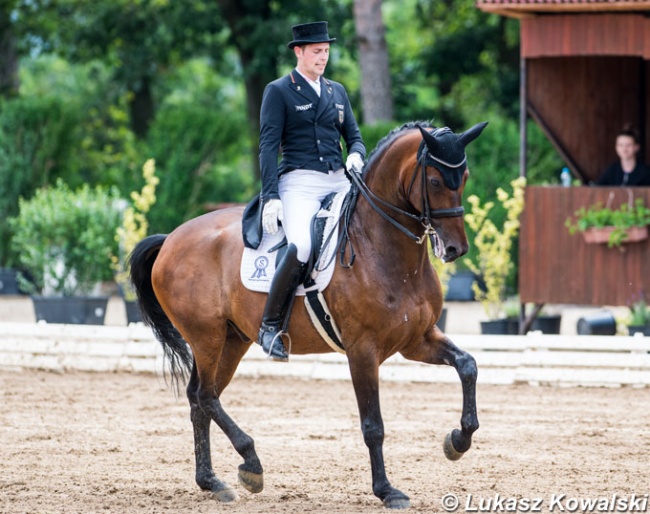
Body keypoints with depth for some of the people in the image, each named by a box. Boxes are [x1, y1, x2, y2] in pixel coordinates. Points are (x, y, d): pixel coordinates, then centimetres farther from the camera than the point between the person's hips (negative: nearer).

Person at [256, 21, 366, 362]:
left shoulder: (337, 92, 18)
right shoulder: (278, 92, 2)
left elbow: (354, 136, 22)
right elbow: (268, 146, -4)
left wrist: (356, 155, -4)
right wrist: (270, 197, -13)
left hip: (338, 181, 6)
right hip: (299, 182, -6)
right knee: (301, 247, -31)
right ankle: (270, 327, -19)